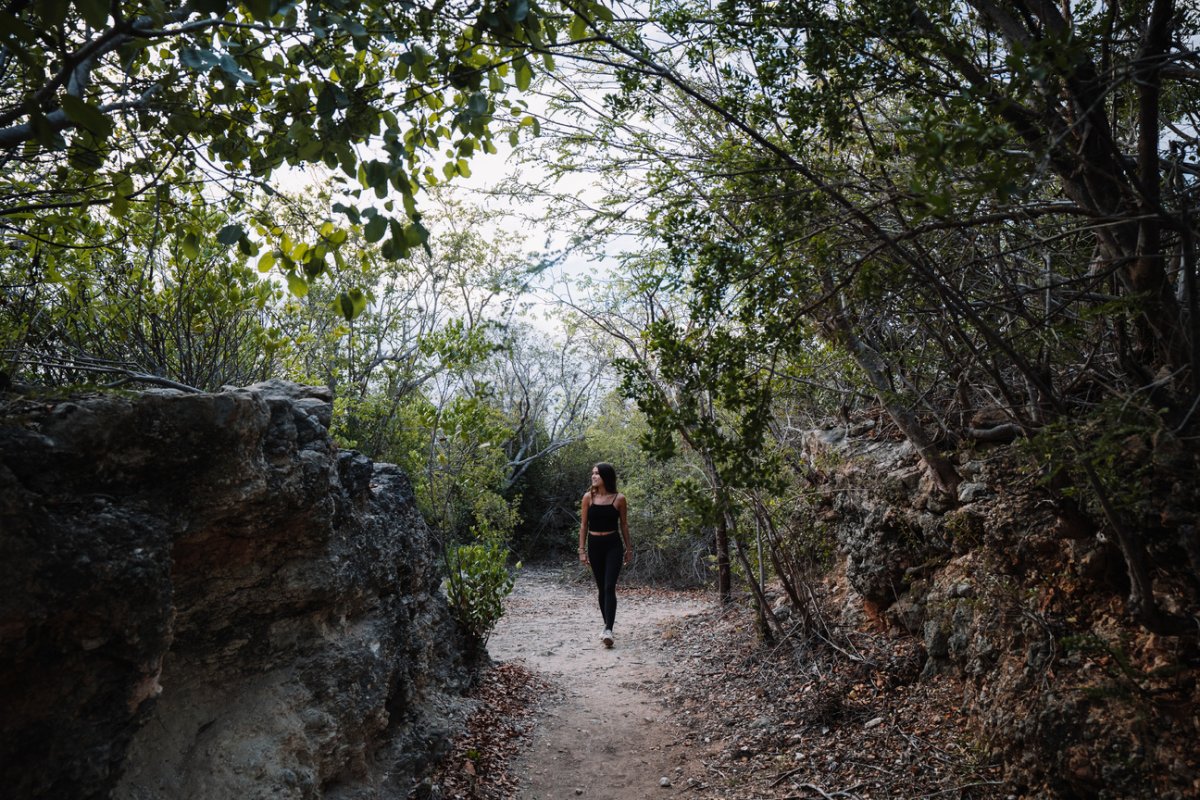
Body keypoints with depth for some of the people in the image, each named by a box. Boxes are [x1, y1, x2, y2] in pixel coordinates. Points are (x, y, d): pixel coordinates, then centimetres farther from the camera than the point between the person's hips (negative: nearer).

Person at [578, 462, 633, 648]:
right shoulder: (588, 497, 0)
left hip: (613, 545, -3)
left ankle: (608, 630, -17)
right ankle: (607, 625, 25)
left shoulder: (619, 499, -5)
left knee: (609, 587, -13)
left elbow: (624, 524, 6)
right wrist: (582, 549, 1)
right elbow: (583, 525, 4)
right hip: (594, 545, 3)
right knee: (601, 588, 10)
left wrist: (628, 548, 9)